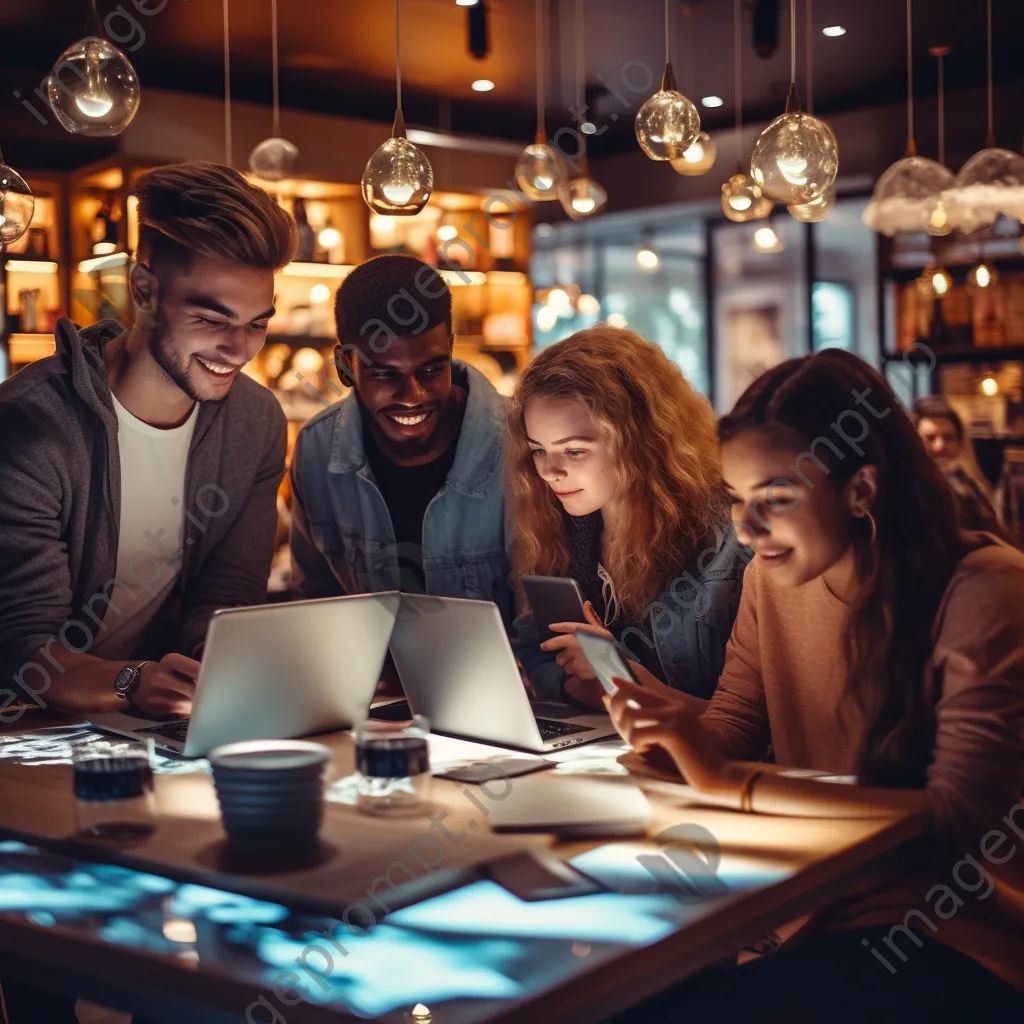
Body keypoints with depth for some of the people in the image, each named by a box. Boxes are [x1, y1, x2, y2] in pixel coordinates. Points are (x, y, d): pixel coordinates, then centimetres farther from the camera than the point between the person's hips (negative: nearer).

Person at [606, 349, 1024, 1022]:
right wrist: (662, 720, -17)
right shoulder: (772, 576, 3)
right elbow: (732, 731, 7)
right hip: (812, 909, 6)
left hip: (956, 938, -6)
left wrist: (729, 782, -27)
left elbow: (964, 819, -24)